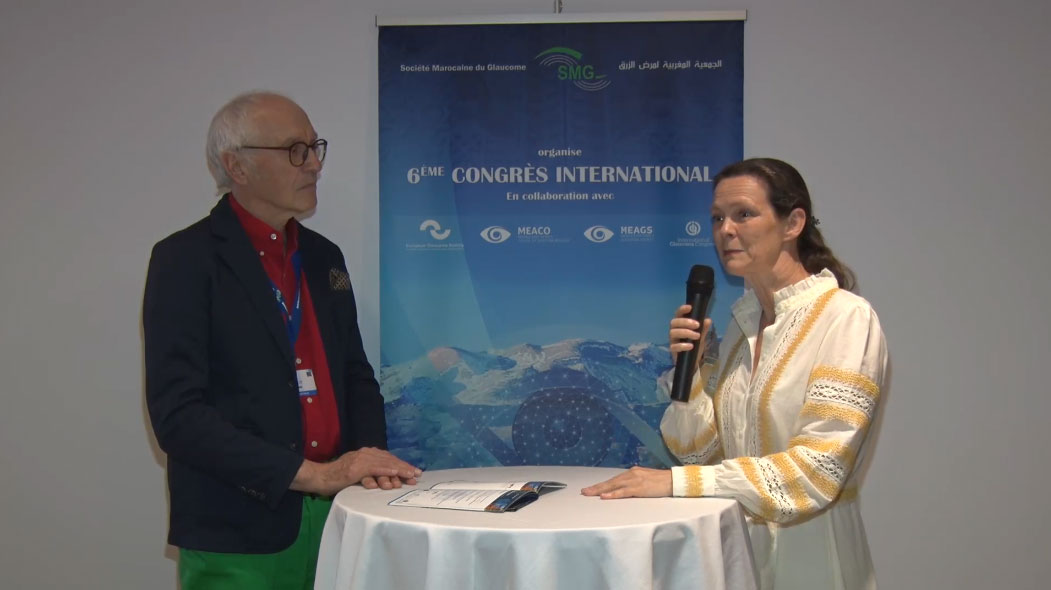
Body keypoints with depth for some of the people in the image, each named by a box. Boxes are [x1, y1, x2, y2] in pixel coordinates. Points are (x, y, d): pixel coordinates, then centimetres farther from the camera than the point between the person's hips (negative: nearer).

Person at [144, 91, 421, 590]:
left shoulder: (323, 257, 12)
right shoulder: (186, 259, -8)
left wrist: (370, 459, -3)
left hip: (335, 522, 6)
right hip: (239, 538, -5)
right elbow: (177, 414, -15)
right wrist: (310, 473, -19)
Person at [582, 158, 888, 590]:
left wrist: (678, 481, -23)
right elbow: (700, 451, 6)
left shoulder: (847, 319, -14)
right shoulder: (744, 321, 5)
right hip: (736, 546, 6)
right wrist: (688, 369, -9)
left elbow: (818, 469, -22)